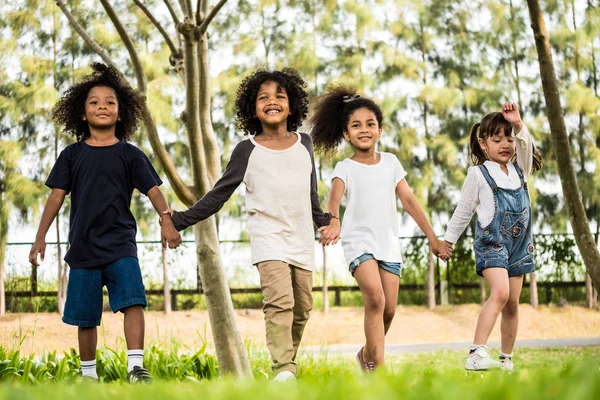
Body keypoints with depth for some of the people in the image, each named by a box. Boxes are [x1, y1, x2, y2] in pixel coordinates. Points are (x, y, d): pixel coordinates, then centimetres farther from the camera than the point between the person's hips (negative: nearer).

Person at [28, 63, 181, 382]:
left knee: (133, 301, -19)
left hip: (120, 245, -1)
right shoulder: (72, 155, 6)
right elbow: (57, 196, 5)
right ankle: (88, 373, 19)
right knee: (85, 317, 7)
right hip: (83, 247, 1)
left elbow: (152, 189, -4)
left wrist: (167, 221, -21)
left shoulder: (130, 155, 3)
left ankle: (135, 367, -20)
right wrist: (40, 237, 0)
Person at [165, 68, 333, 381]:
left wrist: (325, 221, 32)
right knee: (279, 301, -20)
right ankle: (283, 370, -25)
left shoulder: (304, 144, 10)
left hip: (302, 241, 4)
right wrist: (180, 220, -3)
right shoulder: (247, 150, 1)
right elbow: (217, 196, 3)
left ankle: (290, 364, 18)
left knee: (301, 308, 5)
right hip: (268, 237, -4)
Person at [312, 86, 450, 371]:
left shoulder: (390, 162, 9)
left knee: (389, 310, 1)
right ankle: (377, 365, -21)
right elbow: (334, 198, -22)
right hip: (359, 242, -4)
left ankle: (367, 354, 28)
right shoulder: (345, 168, -3)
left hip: (389, 243, 4)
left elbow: (409, 200, 10)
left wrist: (433, 238, 9)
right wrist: (332, 222, -44)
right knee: (375, 298, -25)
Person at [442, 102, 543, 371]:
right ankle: (476, 354, -33)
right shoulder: (478, 174, -1)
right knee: (500, 292, -26)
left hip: (518, 245, 6)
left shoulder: (519, 170, 13)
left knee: (512, 304, 7)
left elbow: (526, 146, -6)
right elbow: (464, 210, 5)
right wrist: (448, 239, 9)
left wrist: (518, 124, -22)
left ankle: (506, 359, 17)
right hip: (491, 242, -6)